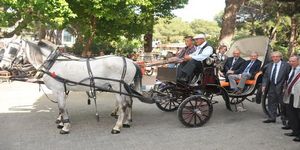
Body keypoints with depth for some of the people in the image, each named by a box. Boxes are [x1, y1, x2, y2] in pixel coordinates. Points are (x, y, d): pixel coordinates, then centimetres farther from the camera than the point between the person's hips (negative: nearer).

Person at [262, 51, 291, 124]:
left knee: (283, 104, 4)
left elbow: (288, 77, -8)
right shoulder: (269, 65, 12)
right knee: (272, 103, 11)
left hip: (281, 88, -5)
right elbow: (265, 76, 12)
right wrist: (264, 85, 2)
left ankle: (284, 119, 17)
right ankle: (272, 118, 21)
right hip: (271, 87, 5)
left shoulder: (286, 65, -4)